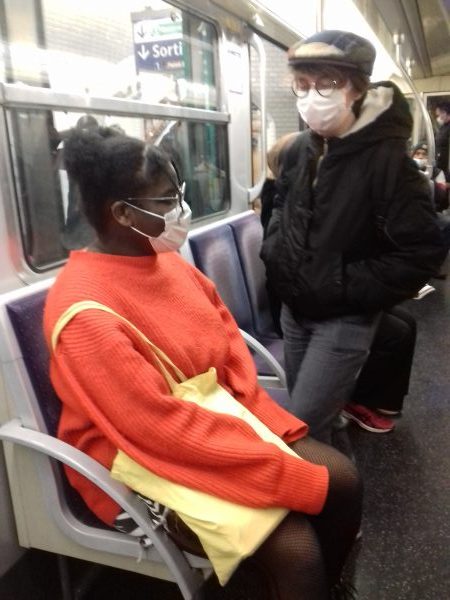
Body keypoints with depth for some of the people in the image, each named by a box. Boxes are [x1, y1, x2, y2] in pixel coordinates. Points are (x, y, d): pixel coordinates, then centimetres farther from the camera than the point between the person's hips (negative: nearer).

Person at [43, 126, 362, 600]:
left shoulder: (170, 262, 1)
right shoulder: (83, 311, -24)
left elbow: (232, 355, 7)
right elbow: (165, 429, -27)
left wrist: (277, 430, -7)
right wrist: (298, 479, -24)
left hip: (218, 420, 8)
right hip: (144, 464, -7)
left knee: (342, 478, 0)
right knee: (294, 546, -21)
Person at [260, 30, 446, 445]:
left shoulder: (386, 159, -18)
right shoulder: (300, 150, 2)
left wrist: (347, 289, -21)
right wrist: (274, 252, 2)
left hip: (345, 319, -6)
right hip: (294, 309, 7)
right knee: (311, 414, 21)